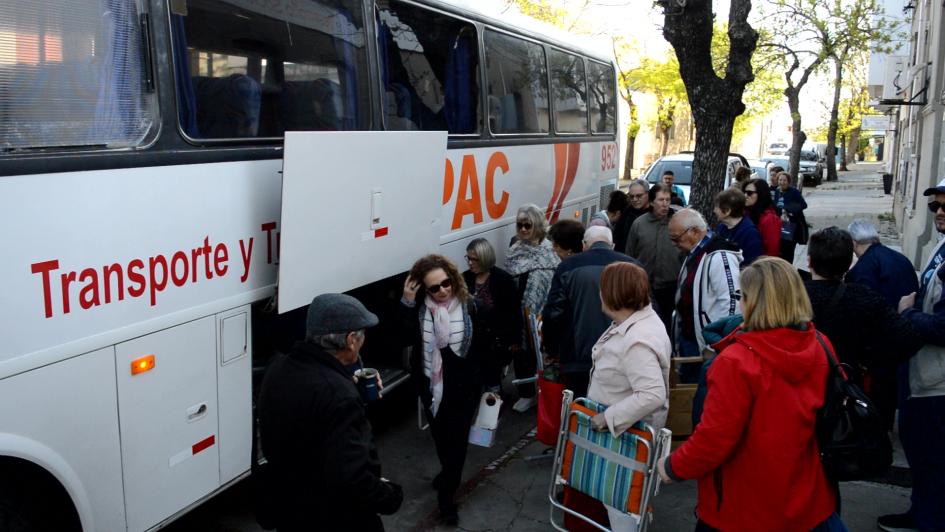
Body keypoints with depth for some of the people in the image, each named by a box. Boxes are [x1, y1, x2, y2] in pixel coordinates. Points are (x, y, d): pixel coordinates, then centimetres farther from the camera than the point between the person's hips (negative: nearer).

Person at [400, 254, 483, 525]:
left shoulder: (469, 306, -14)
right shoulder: (418, 308, -10)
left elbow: (483, 348, -6)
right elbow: (405, 339, -23)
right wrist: (406, 303, -29)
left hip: (463, 386, -3)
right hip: (431, 386, 3)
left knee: (456, 438, 4)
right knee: (440, 436, 22)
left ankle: (446, 495, 17)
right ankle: (450, 475, 49)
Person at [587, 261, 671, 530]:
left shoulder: (637, 342, -34)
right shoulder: (641, 315, -2)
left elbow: (652, 395, -40)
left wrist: (609, 418, -31)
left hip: (627, 431, -10)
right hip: (618, 427, 10)